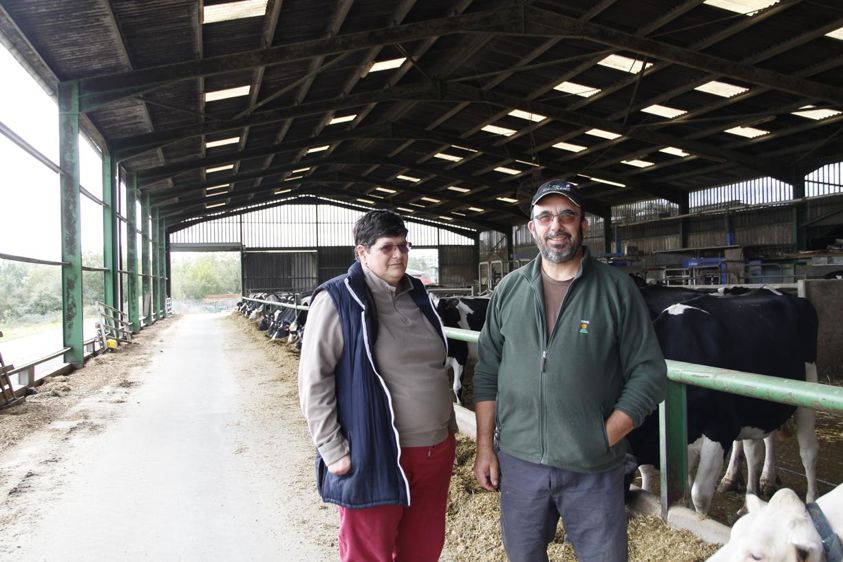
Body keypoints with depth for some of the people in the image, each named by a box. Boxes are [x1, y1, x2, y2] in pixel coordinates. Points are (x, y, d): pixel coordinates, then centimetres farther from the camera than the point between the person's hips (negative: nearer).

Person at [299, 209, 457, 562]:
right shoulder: (338, 299, -12)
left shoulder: (417, 295, 9)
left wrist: (450, 424, 17)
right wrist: (332, 451, -14)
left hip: (436, 450, 7)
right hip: (375, 457, -6)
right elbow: (314, 380, -13)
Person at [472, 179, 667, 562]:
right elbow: (487, 372, 5)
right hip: (517, 461, 3)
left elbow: (648, 374, -5)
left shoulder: (617, 290, -5)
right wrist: (485, 447, 1)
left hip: (594, 470, -2)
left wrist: (604, 440, -10)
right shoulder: (509, 290, 3)